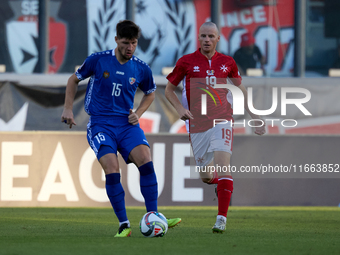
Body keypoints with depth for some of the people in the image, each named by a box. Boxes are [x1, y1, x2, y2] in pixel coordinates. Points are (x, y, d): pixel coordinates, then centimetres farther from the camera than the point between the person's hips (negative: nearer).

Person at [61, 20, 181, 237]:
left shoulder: (141, 69, 3)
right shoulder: (98, 60, -4)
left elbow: (150, 93, 23)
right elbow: (74, 80, 12)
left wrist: (138, 114, 7)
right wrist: (68, 109, 6)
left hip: (126, 124, 2)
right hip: (100, 124, -2)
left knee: (145, 161, -20)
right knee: (112, 169, -20)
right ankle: (124, 225, -13)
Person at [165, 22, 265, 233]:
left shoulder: (227, 62, 5)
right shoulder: (186, 62, 1)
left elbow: (241, 88, 19)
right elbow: (169, 89, 11)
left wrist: (254, 116, 16)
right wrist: (180, 109, -6)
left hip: (222, 120, -1)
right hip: (197, 124, 1)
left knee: (223, 164, -21)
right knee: (206, 177, 6)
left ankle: (222, 218, -20)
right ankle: (222, 184, 44)